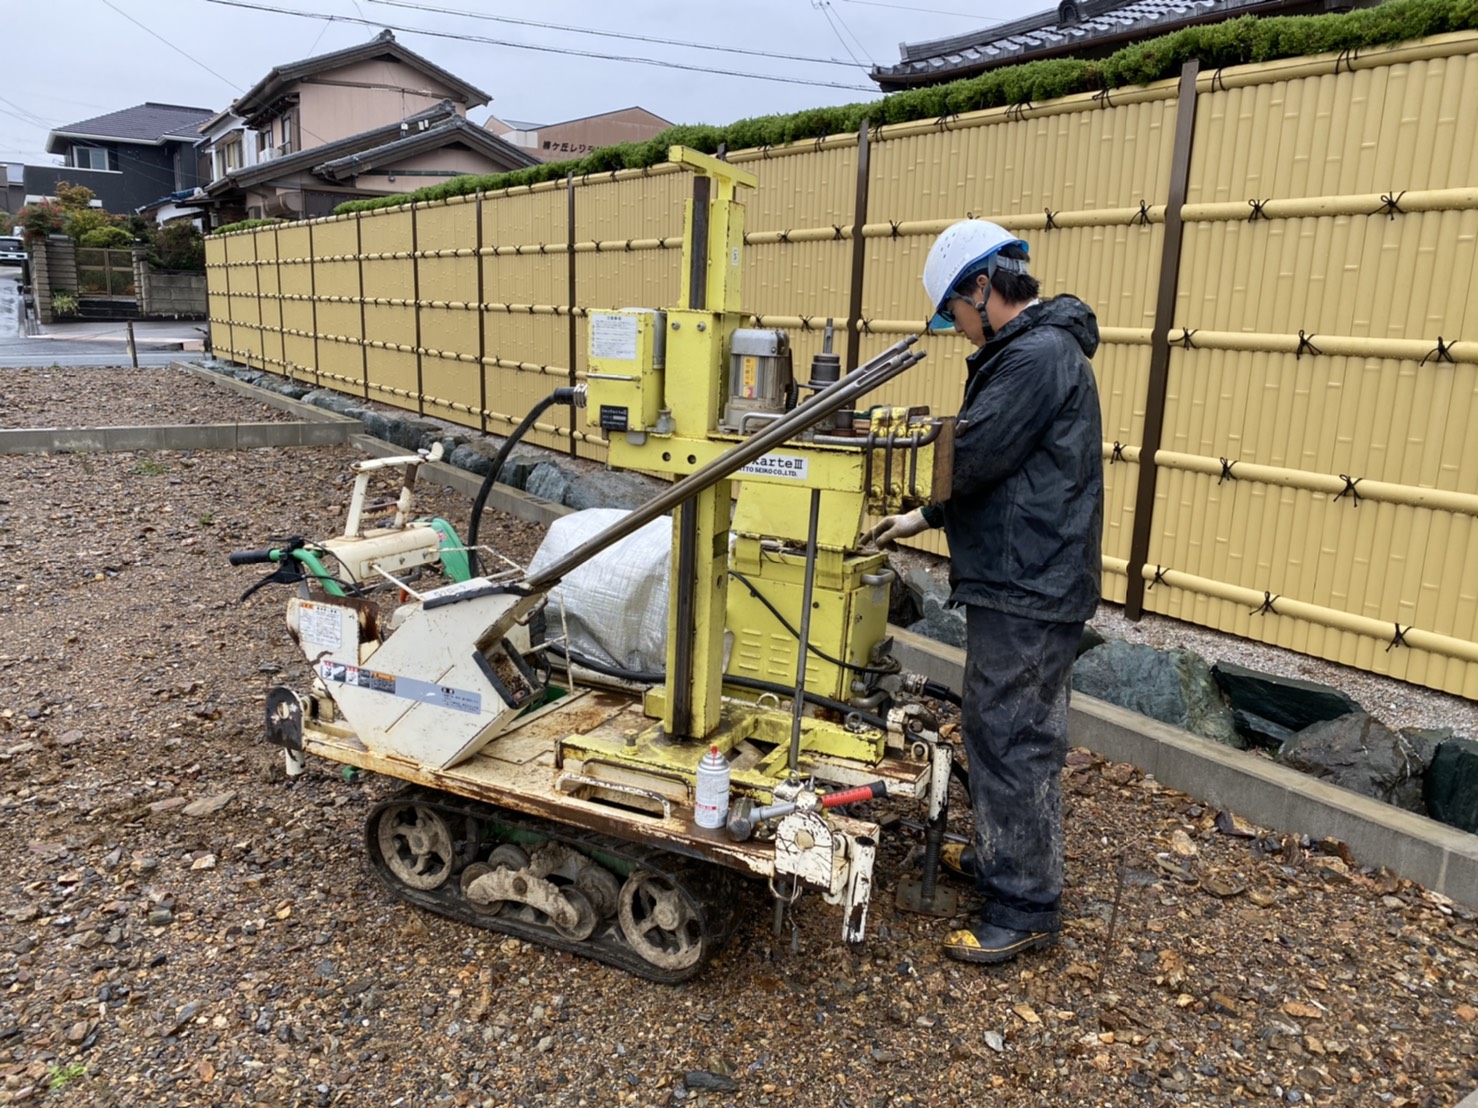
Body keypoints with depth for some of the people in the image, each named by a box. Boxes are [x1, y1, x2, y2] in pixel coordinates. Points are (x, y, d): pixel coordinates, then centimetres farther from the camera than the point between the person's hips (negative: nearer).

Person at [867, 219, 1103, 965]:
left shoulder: (1038, 355, -18)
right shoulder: (1031, 349, 17)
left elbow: (969, 457, -21)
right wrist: (925, 518, 14)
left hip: (1030, 590, -11)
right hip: (1019, 578, 11)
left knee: (1014, 742, -2)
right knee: (993, 729, 21)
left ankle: (1025, 908, 10)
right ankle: (999, 855, 37)